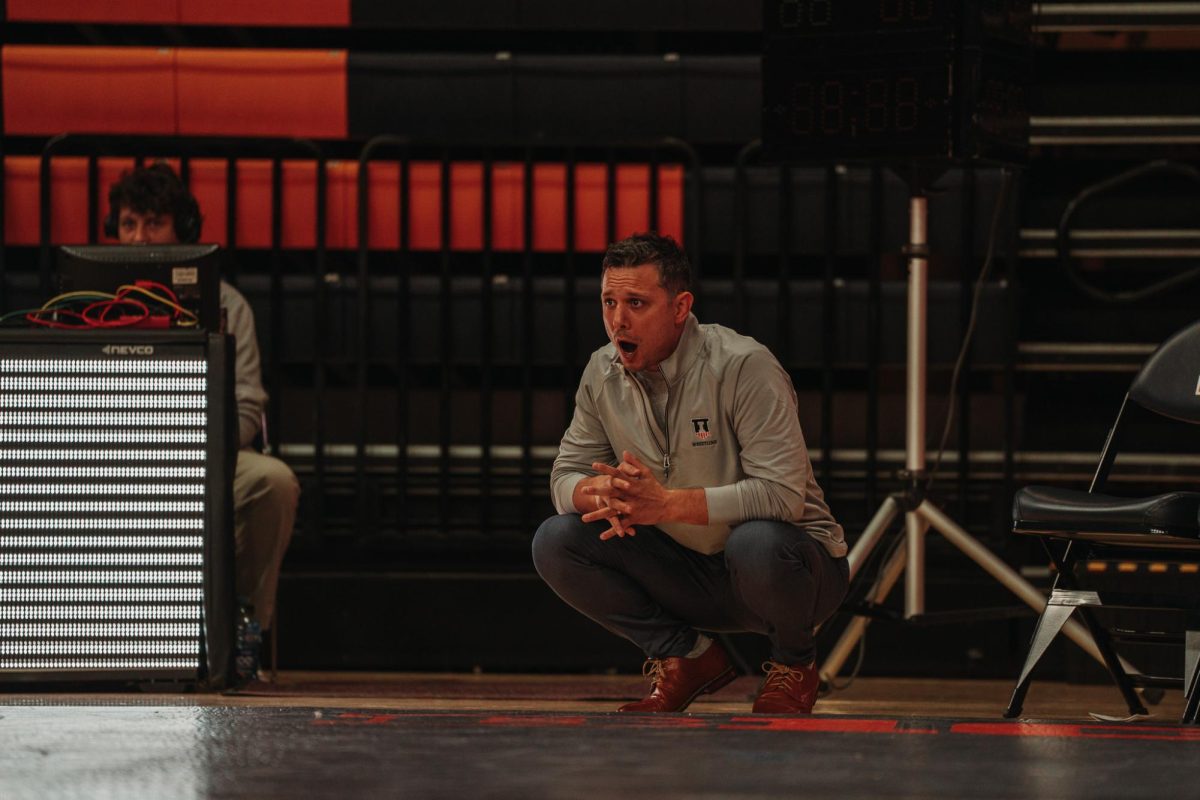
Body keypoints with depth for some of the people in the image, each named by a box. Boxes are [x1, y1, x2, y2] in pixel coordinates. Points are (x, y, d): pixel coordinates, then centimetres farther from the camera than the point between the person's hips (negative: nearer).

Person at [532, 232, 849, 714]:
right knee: (555, 542, -13)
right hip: (690, 574, 5)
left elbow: (782, 493, -29)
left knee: (757, 542, -40)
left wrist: (666, 503, -36)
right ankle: (686, 657, 2)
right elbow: (566, 478, 1)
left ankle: (794, 665, -6)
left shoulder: (743, 366, -22)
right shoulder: (603, 374, -3)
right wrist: (605, 492, -25)